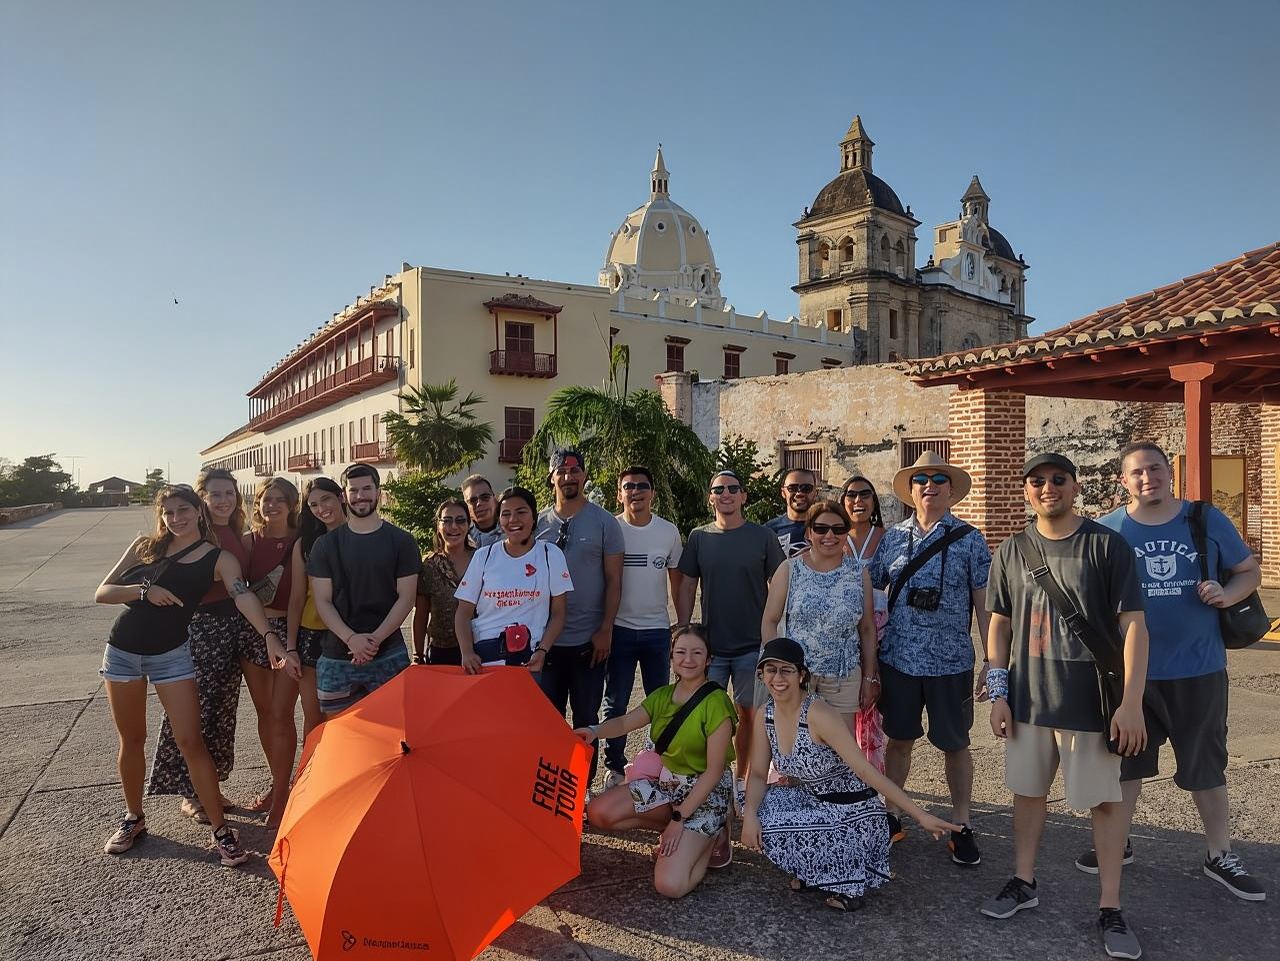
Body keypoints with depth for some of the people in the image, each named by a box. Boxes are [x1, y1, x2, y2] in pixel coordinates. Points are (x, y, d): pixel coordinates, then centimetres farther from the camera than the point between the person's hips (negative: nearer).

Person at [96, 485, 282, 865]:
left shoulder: (219, 558, -7)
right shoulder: (145, 546, 3)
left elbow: (244, 597, -23)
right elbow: (102, 592, 1)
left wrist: (269, 635, -39)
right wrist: (145, 590, -17)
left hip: (171, 654, -3)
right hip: (122, 650, 3)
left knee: (191, 742, -6)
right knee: (132, 740, 15)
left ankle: (220, 829, 3)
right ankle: (133, 817, 35)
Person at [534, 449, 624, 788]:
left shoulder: (603, 522, -2)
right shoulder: (539, 523, 5)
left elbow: (613, 581, -3)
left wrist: (605, 630, -9)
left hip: (589, 639, -2)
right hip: (546, 638, 2)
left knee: (586, 717, 8)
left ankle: (583, 784, 22)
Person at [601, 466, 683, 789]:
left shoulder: (668, 531, 3)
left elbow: (677, 581, 10)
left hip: (658, 629, 2)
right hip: (619, 628, -1)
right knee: (615, 702, 6)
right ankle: (615, 766, 19)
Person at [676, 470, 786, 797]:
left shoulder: (763, 537, -1)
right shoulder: (699, 537, 3)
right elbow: (687, 588, 6)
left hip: (753, 645, -1)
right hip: (709, 644, 1)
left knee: (748, 712, 9)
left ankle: (742, 780, 24)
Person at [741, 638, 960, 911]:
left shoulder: (818, 714, -26)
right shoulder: (765, 715, -5)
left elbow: (866, 770, -26)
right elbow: (757, 775, -1)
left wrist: (920, 815, -27)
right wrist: (749, 814, -21)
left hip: (851, 813, -6)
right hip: (812, 800, 7)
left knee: (769, 828, -21)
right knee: (758, 813, -14)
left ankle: (845, 881, 3)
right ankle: (812, 869, 10)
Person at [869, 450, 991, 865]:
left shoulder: (969, 539, -2)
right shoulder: (892, 537, 4)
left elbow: (985, 603, -3)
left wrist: (992, 662, -7)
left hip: (950, 663, -2)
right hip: (897, 659, 2)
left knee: (955, 744, 10)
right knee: (898, 739, 13)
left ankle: (961, 826, 26)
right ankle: (890, 816, 28)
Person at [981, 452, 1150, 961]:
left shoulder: (1106, 545, -7)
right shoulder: (1013, 551, 4)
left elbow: (1133, 625, -9)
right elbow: (999, 626, 8)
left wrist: (1131, 702, -14)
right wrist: (998, 694, 4)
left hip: (1092, 701, -3)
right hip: (1029, 699, 4)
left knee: (1106, 799, 5)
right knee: (1028, 789, 14)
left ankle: (1110, 907, 19)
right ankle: (1024, 882, 30)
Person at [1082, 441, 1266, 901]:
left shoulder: (1206, 519, -2)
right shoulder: (1107, 530, -4)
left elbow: (1249, 571, 6)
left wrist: (1227, 594, -14)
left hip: (1198, 670, 0)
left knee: (1206, 765, 13)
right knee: (1124, 761, 14)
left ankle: (1220, 855, 32)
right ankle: (1116, 842, 32)